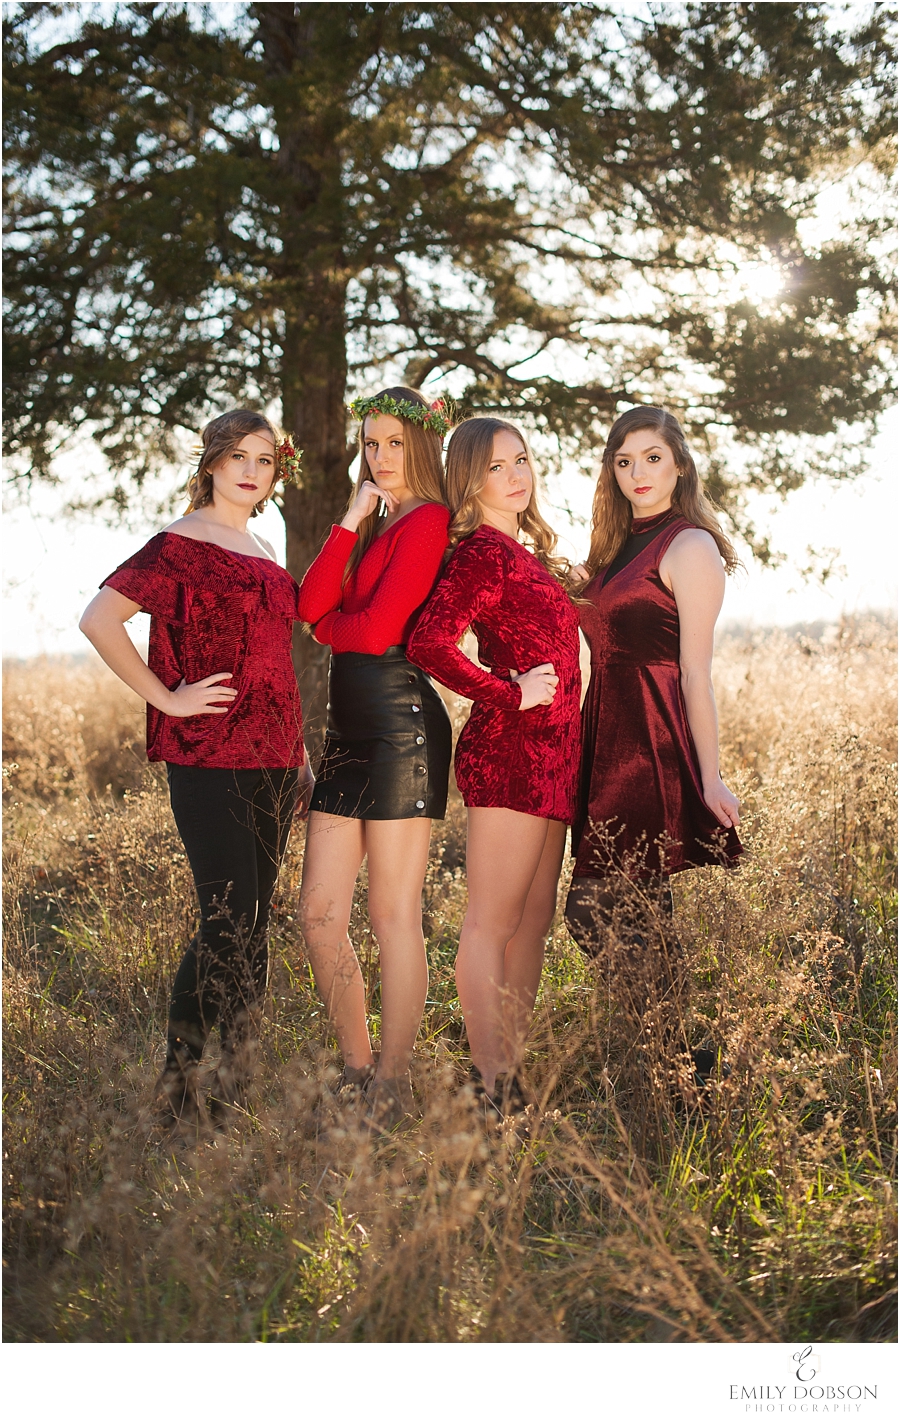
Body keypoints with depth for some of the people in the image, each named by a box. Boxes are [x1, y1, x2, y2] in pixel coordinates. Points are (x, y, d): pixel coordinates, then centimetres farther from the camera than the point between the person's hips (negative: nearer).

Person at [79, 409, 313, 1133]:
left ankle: (239, 1088, 18)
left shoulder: (262, 551, 18)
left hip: (272, 760, 7)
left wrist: (299, 757, 19)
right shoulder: (181, 544, -5)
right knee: (229, 922, -10)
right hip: (210, 760, -7)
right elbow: (98, 618, -14)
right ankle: (178, 1090, 3)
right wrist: (165, 698, -14)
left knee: (254, 924, 9)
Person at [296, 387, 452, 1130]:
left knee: (394, 917, -1)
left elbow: (378, 629, -16)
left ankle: (393, 1089, 11)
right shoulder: (372, 525, 21)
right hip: (349, 730, 9)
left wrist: (327, 624, 5)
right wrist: (351, 519, -1)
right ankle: (358, 1072, 22)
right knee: (319, 914, 8)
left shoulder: (427, 521, -6)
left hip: (401, 726, -9)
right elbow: (311, 604, 5)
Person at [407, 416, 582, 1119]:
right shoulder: (484, 552, -12)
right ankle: (491, 1088, 3)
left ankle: (514, 1074, 23)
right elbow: (428, 643, -24)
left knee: (533, 923, 14)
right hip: (510, 752, -10)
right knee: (492, 924, -3)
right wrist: (510, 695, -17)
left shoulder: (524, 550, 16)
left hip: (548, 757, 10)